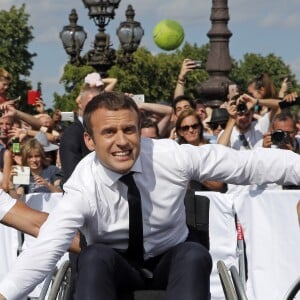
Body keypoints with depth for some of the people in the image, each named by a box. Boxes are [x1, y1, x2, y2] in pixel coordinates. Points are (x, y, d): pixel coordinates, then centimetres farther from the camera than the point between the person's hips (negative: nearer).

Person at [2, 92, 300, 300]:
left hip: (172, 262, 1)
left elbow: (248, 164, -16)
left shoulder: (171, 157, -18)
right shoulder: (83, 187, -23)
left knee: (195, 255, -32)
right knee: (94, 256, -33)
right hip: (112, 267, -1)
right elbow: (45, 248, -34)